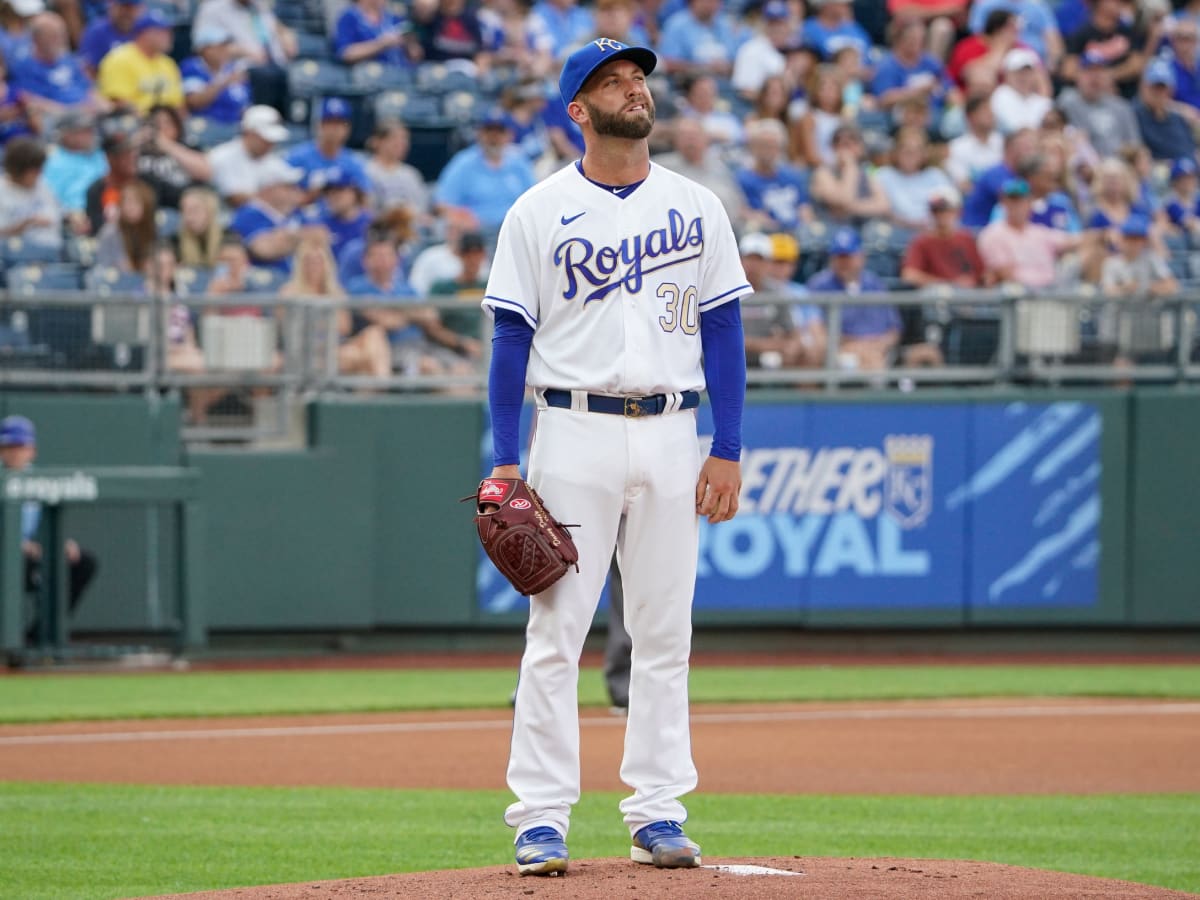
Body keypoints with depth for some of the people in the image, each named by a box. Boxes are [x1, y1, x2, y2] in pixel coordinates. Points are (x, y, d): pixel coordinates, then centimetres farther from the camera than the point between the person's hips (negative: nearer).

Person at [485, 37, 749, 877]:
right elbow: (512, 337, 1)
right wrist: (504, 463, -6)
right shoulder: (539, 212, 1)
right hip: (575, 435, -3)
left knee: (666, 633, 4)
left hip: (670, 435, 3)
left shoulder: (697, 207, 9)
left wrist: (728, 450, 1)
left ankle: (658, 811, 9)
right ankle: (542, 817, -3)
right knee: (556, 629, -5)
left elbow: (724, 329, 9)